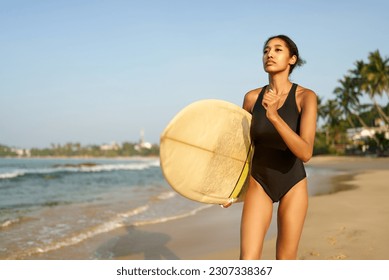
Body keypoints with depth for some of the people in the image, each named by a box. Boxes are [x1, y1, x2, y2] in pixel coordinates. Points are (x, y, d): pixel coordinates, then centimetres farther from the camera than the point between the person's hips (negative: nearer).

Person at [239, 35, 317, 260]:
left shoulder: (306, 97, -16)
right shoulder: (252, 97, -6)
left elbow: (305, 153, -27)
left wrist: (274, 115, -37)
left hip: (293, 186, -1)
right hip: (259, 184, 2)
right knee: (248, 263, -9)